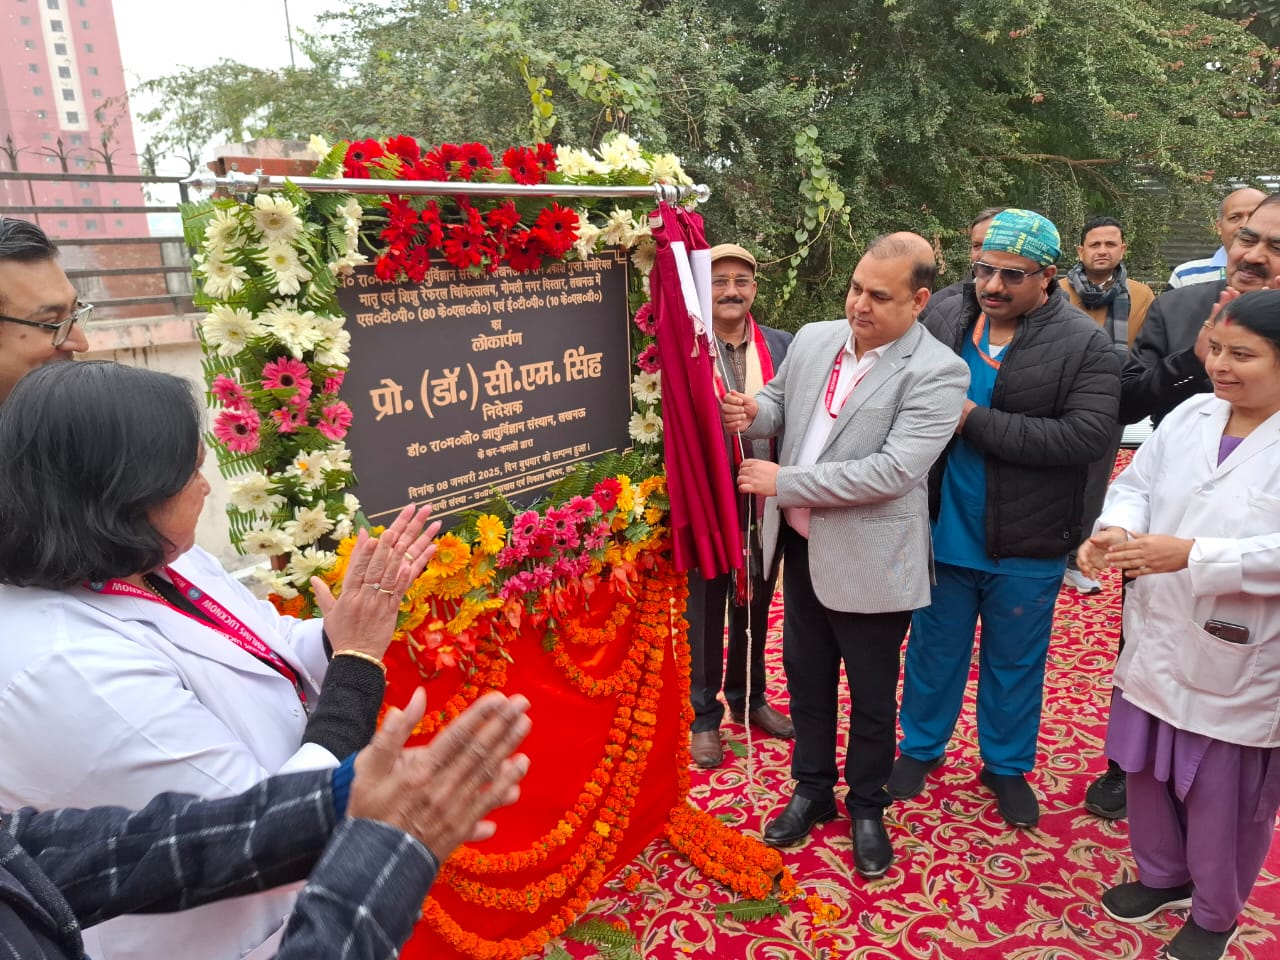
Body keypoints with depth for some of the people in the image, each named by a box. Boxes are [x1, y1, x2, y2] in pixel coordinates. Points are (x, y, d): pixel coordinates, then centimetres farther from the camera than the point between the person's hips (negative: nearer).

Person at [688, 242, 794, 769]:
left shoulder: (780, 345, 2)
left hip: (768, 502, 4)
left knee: (755, 606, 20)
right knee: (706, 611, 12)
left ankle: (748, 697, 42)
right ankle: (705, 715, 30)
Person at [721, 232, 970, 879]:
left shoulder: (936, 373, -17)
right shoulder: (813, 339, 2)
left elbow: (893, 471, -26)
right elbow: (781, 404, 15)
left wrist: (783, 482, -23)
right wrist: (753, 413, -10)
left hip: (868, 560, -5)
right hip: (800, 547, 6)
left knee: (871, 694, 14)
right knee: (805, 675, 20)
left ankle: (867, 808, 38)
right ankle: (812, 790, 42)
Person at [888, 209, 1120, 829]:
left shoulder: (1083, 345, -10)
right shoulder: (941, 321, -2)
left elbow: (1085, 435, -21)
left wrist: (975, 421, -23)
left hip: (1025, 546, -1)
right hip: (944, 532, 2)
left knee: (1015, 661, 17)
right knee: (933, 649, 18)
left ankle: (1007, 765, 39)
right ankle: (921, 747, 40)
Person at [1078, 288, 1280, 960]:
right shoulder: (1191, 414, 1)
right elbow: (1136, 483, 3)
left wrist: (1193, 555, -29)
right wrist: (1118, 528, -17)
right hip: (1156, 643, 5)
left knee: (1222, 797, 14)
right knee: (1147, 771, 21)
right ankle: (1162, 876, 48)